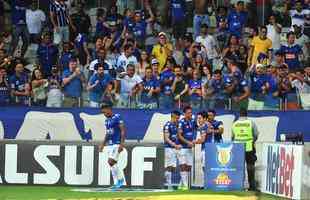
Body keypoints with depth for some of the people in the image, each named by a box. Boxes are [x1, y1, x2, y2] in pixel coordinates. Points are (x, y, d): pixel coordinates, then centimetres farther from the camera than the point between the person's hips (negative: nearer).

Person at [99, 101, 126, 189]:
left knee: (111, 162, -16)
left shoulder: (117, 118, -10)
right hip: (109, 144, 8)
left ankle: (120, 180, -7)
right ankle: (117, 183, 11)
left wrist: (122, 144, -21)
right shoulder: (107, 120, 16)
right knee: (112, 163, 6)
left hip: (116, 144, -8)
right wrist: (102, 144, 22)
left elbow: (123, 131, -14)